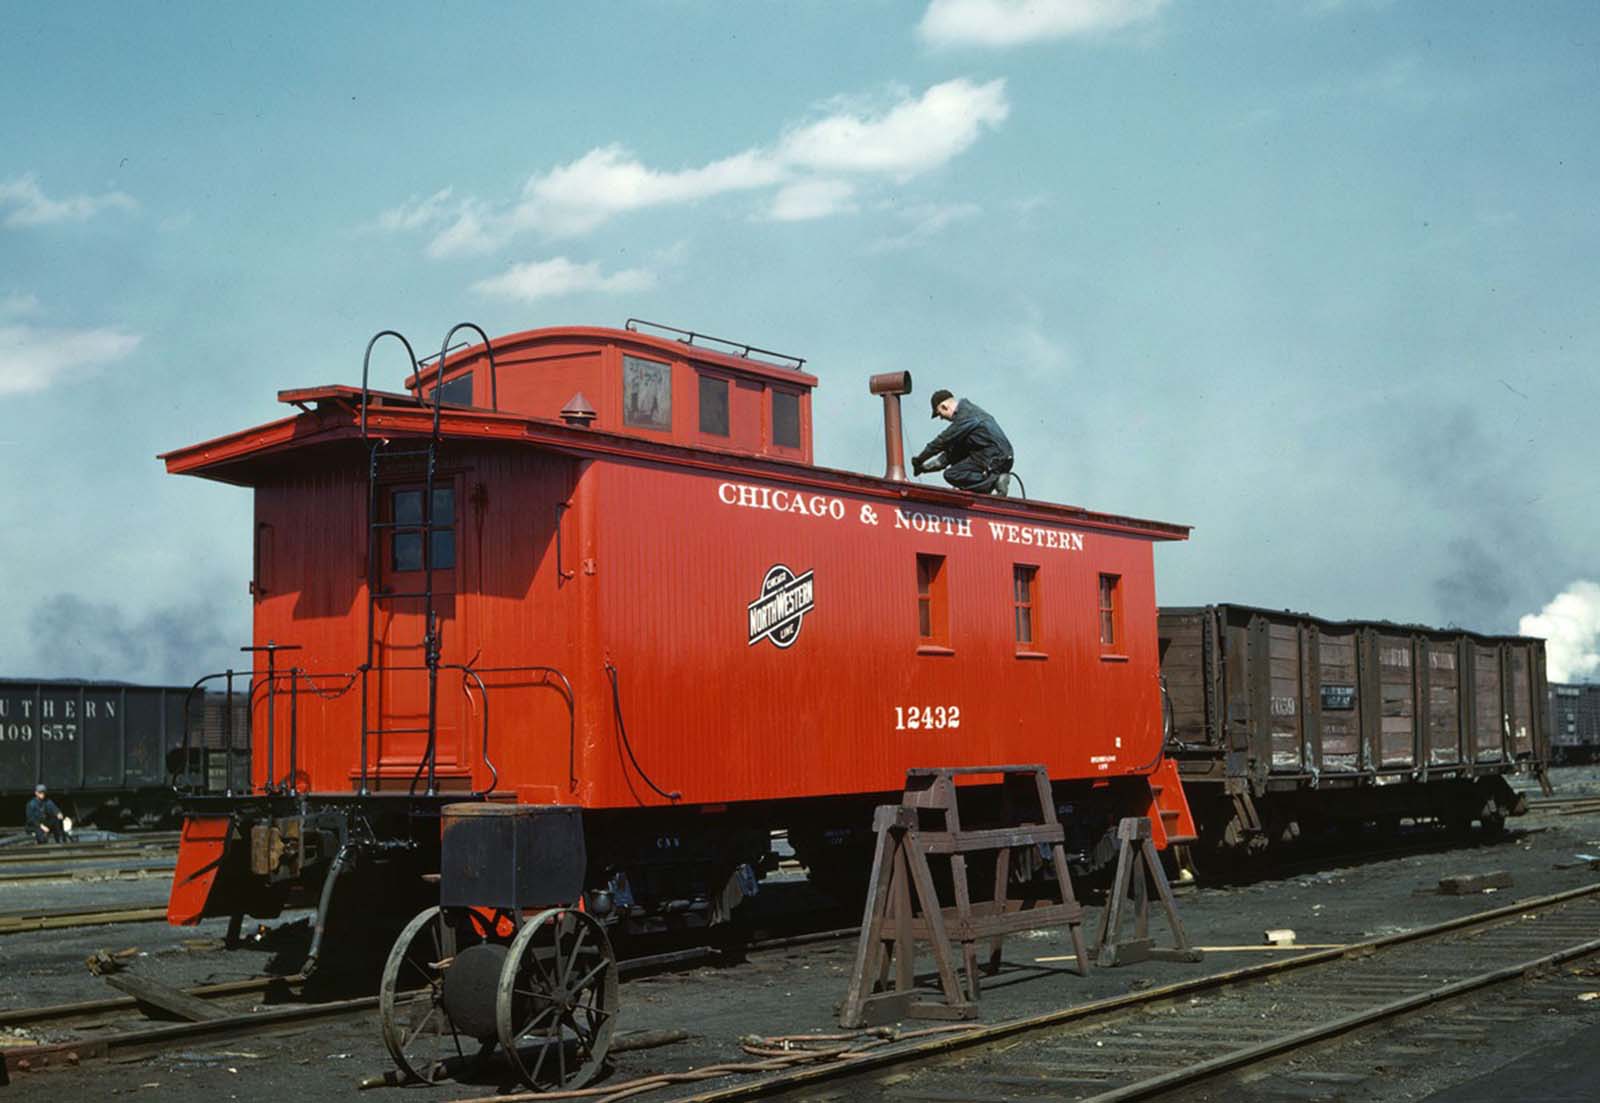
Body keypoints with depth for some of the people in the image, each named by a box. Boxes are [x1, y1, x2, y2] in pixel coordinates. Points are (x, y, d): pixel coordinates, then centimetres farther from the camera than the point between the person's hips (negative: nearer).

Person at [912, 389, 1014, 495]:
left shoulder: (965, 416, -13)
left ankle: (993, 481, -19)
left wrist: (919, 459, 1)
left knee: (950, 475, -11)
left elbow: (943, 441, -11)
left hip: (995, 460, -10)